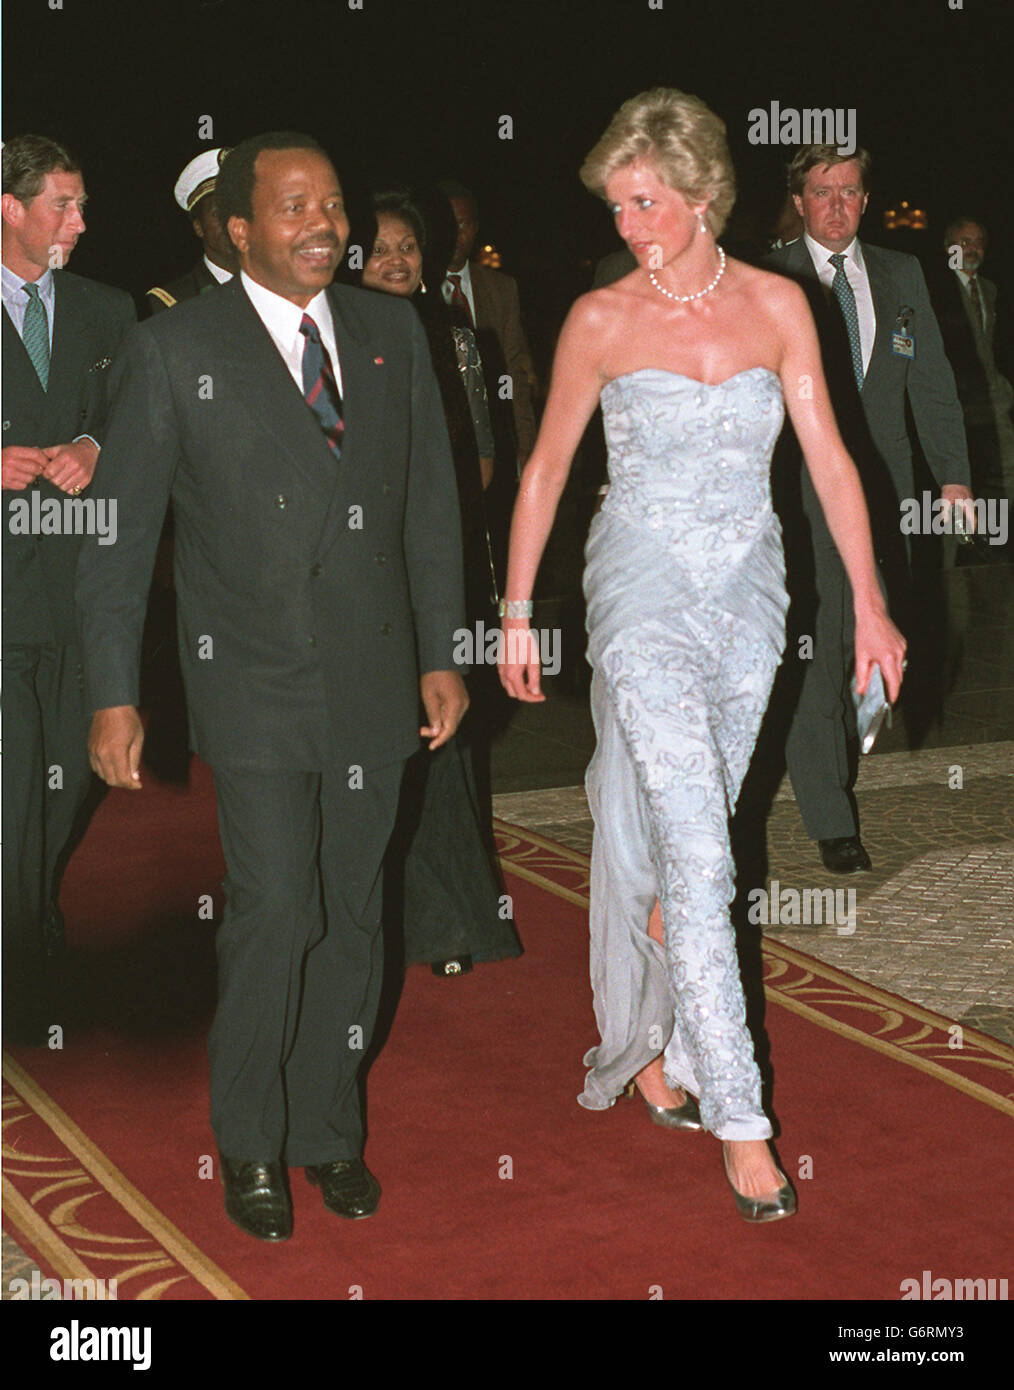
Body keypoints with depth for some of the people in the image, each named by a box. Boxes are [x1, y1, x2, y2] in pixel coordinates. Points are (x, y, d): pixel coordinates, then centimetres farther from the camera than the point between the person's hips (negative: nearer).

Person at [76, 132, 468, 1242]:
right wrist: (113, 695, -7)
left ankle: (327, 1129, 28)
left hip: (373, 682, 4)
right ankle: (248, 1142, 12)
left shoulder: (390, 334, 7)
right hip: (253, 682, -4)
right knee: (274, 908, -10)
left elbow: (430, 504, 12)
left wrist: (440, 654, 9)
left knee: (350, 913, 11)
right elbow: (120, 532, -3)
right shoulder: (175, 350, -5)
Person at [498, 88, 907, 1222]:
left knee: (678, 841, 11)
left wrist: (869, 601, -3)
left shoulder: (776, 306, 2)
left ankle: (649, 1050, 29)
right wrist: (517, 609, 4)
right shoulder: (601, 320, -3)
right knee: (695, 855, -11)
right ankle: (739, 1121, -8)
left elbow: (828, 457, 2)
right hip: (644, 594, -3)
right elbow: (545, 469, 4)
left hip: (748, 597, 3)